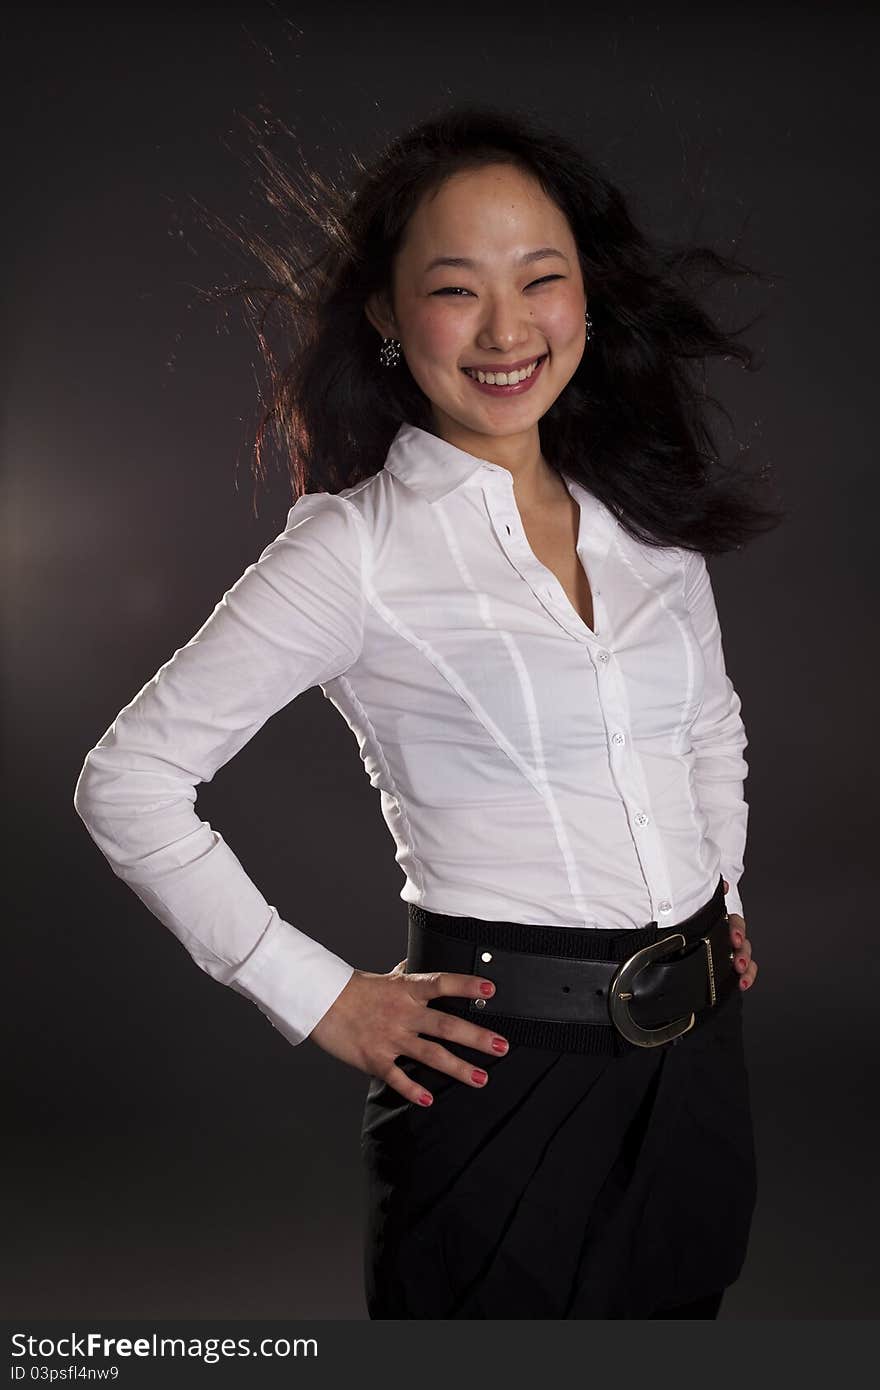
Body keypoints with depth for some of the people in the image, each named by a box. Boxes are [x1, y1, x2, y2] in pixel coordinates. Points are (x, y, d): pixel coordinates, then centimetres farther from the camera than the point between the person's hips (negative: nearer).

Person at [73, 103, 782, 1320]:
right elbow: (126, 782, -11)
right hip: (509, 1069, -5)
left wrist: (723, 892, 13)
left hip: (697, 1048, 6)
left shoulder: (650, 511, 5)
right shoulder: (355, 551, -12)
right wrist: (318, 999, -9)